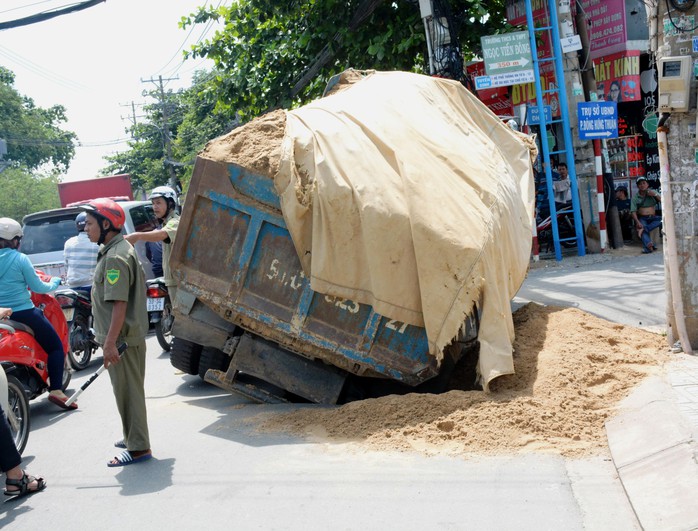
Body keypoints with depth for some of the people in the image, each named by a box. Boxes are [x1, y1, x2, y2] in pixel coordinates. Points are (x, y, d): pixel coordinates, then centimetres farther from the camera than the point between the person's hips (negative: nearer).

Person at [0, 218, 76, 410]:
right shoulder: (20, 259, -9)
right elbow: (37, 287, -6)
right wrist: (54, 282, 13)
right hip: (23, 313, -6)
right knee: (55, 346, 6)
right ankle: (56, 390, -7)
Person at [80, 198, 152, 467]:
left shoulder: (115, 258, -20)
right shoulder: (123, 248, 13)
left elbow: (119, 303, -25)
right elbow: (140, 283, 21)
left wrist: (110, 342, -27)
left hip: (122, 337, -10)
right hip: (131, 334, 10)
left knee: (128, 392, -3)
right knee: (129, 390, 20)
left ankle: (138, 448, 4)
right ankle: (133, 437, 33)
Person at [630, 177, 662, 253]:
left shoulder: (653, 192, 11)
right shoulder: (635, 197, 6)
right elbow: (633, 211, -4)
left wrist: (655, 195, -13)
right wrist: (637, 222, -21)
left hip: (653, 217, 2)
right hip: (642, 218, -1)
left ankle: (644, 228, -39)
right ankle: (649, 245, -58)